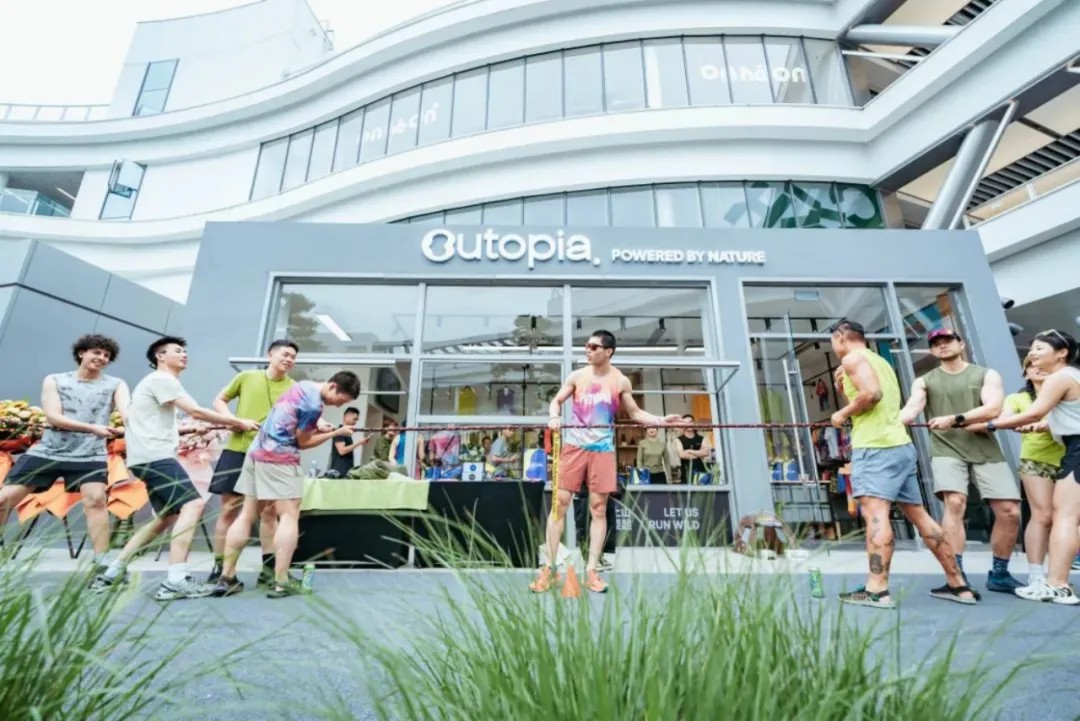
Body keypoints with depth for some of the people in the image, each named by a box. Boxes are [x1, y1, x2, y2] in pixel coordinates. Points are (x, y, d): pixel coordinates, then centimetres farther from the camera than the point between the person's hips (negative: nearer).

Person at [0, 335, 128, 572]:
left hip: (90, 455, -2)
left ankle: (102, 562, -13)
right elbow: (53, 417, -7)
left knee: (96, 500, -17)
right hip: (47, 451, 2)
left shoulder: (116, 385, 4)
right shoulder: (54, 380, 5)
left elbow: (126, 410, -15)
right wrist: (93, 428, -24)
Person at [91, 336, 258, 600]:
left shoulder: (160, 382, 25)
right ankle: (175, 581, -26)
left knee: (168, 517, 16)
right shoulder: (161, 379, -7)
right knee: (193, 504, -21)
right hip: (154, 456, -11)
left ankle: (111, 573, 21)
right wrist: (238, 423, -8)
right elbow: (196, 412, -14)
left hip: (149, 457, 11)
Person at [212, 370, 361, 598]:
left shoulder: (304, 386, 11)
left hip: (257, 451, 10)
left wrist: (317, 424, 12)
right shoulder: (314, 405, -17)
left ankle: (226, 578, 14)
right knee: (290, 516, -6)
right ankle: (281, 583, -7)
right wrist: (336, 433, -1)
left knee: (247, 516, 10)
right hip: (279, 458, -10)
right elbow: (302, 442, -7)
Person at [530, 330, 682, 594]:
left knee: (598, 507, 3)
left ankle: (592, 570, 15)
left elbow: (635, 414, 10)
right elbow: (557, 400, 10)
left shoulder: (621, 381, 3)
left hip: (603, 449, 0)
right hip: (574, 445, 1)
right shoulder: (576, 376, 4)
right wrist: (554, 417, -12)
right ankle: (550, 568, 10)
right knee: (559, 502, -1)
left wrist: (662, 421, -4)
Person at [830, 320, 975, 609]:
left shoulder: (853, 358, -3)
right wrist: (844, 387, 23)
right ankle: (958, 584, 20)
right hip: (900, 445, 10)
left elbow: (872, 393, -20)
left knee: (875, 512, -16)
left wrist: (843, 413, -7)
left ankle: (877, 590, -20)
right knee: (919, 515, 14)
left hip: (875, 447, -10)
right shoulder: (879, 361, 26)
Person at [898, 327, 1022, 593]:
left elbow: (993, 409, -7)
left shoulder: (987, 375, 9)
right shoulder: (924, 382, 9)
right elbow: (911, 410, -8)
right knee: (955, 503, -19)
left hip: (985, 450, 2)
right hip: (946, 450, -2)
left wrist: (955, 419, -22)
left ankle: (999, 574, 21)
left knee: (1010, 511, 0)